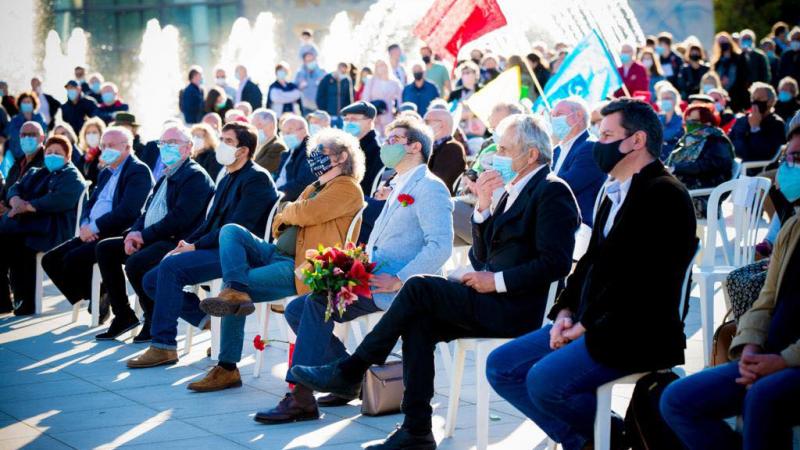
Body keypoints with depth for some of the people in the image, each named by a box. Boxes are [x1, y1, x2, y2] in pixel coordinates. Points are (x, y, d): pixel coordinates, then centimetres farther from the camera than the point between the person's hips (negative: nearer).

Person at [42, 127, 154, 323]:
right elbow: (90, 204, 20)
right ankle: (92, 298, 2)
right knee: (50, 259, -3)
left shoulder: (139, 171, -8)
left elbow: (126, 211, -19)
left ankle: (98, 297, -5)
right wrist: (85, 225, -3)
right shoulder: (106, 173, 23)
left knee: (73, 259, -27)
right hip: (94, 234, 9)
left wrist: (95, 227, -17)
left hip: (117, 235, -9)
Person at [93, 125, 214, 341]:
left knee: (135, 262, -32)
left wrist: (145, 235, -16)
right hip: (153, 240, 10)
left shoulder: (196, 177, -9)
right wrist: (134, 234, -1)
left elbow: (179, 219, -20)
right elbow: (147, 212, 20)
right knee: (104, 248, 5)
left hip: (178, 242, -10)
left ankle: (154, 321, -12)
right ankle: (123, 315, 5)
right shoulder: (166, 177, 23)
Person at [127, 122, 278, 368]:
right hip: (217, 249, 10)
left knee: (171, 267, -28)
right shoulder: (227, 179, 21)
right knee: (151, 280, 0)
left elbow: (236, 228, -18)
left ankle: (163, 346, -22)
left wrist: (195, 246, -16)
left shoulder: (257, 178, -9)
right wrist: (186, 244, 2)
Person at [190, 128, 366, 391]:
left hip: (301, 268, -9)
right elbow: (280, 227, 21)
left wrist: (286, 212, 2)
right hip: (278, 253, 9)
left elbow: (306, 213, -18)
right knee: (231, 231, -12)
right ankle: (235, 292, -25)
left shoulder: (347, 188, -4)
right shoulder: (316, 188, 26)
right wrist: (285, 220, -1)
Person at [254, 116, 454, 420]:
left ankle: (301, 397, -28)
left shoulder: (429, 187, -5)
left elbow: (440, 246, -18)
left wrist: (399, 281, -24)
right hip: (371, 280, 10)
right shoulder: (398, 187, 26)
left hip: (398, 290, -10)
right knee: (296, 310, 0)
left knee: (318, 298, -28)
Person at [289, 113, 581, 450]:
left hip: (518, 308, -9)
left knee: (419, 288, -18)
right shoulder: (513, 190, 20)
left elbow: (556, 263, -19)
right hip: (494, 302, 9)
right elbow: (483, 256, 17)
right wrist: (484, 207, 2)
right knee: (419, 325, -13)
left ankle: (349, 373, -10)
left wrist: (497, 280, -18)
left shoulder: (553, 191, -8)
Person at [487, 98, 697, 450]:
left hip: (636, 334, -10)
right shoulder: (617, 192, 18)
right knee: (501, 367, 5)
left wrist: (587, 325, -16)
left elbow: (641, 278, -20)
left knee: (544, 381, -27)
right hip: (589, 325, 10)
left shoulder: (664, 194, -13)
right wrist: (566, 312, 2)